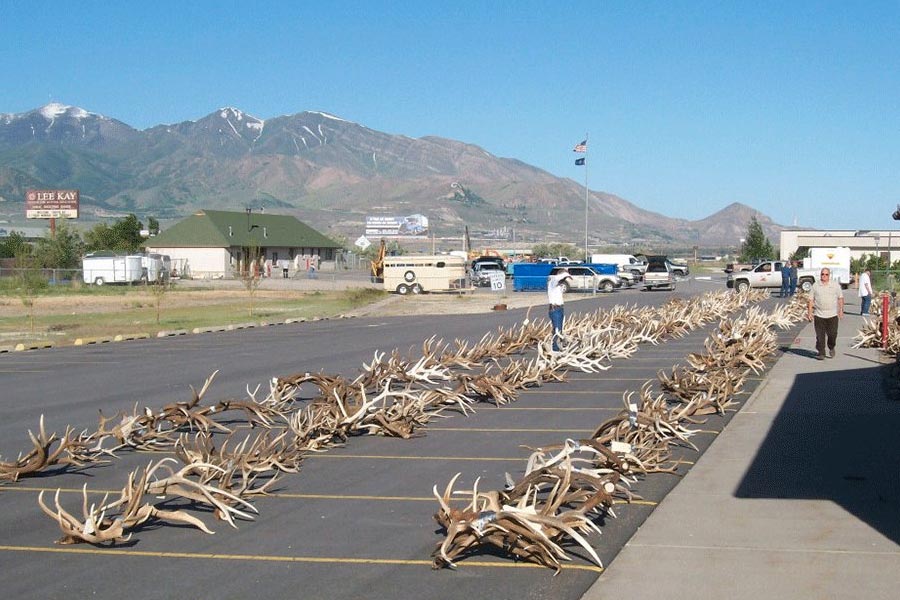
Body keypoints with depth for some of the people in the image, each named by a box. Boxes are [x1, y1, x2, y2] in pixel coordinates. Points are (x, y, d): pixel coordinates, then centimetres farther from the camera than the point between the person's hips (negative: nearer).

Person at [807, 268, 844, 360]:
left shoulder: (835, 285, 6)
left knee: (832, 334, 1)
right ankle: (821, 353, 8)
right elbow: (811, 300, 6)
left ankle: (831, 348, 28)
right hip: (819, 315, 0)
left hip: (832, 315, 0)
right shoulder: (815, 286, 5)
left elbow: (840, 298, 10)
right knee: (820, 336, -1)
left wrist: (841, 310, 2)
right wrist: (809, 312, 0)